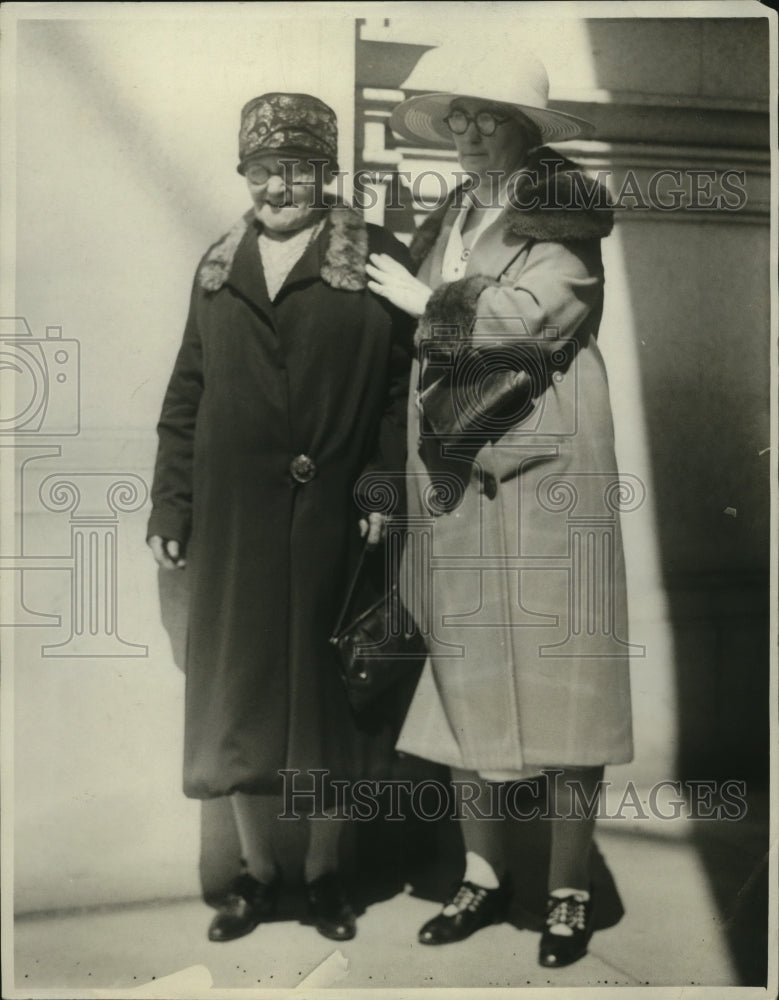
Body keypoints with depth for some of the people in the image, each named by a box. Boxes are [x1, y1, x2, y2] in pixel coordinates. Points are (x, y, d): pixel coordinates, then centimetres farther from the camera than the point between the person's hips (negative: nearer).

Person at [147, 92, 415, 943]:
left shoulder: (379, 263, -1)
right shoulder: (217, 268, 11)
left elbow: (404, 386, -4)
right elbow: (186, 395, 12)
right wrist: (169, 506, 7)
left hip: (334, 523, -3)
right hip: (233, 522, 3)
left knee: (327, 690, 9)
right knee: (240, 692, 10)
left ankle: (324, 868, 28)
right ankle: (257, 869, 28)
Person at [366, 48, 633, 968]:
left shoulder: (563, 221, -1)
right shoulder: (445, 222, 16)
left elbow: (526, 315, -19)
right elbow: (419, 360, 15)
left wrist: (424, 303, -6)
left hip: (544, 488, -5)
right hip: (454, 493, 6)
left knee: (554, 686, 0)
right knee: (465, 683, 9)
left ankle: (570, 891, 15)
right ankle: (482, 872, 24)